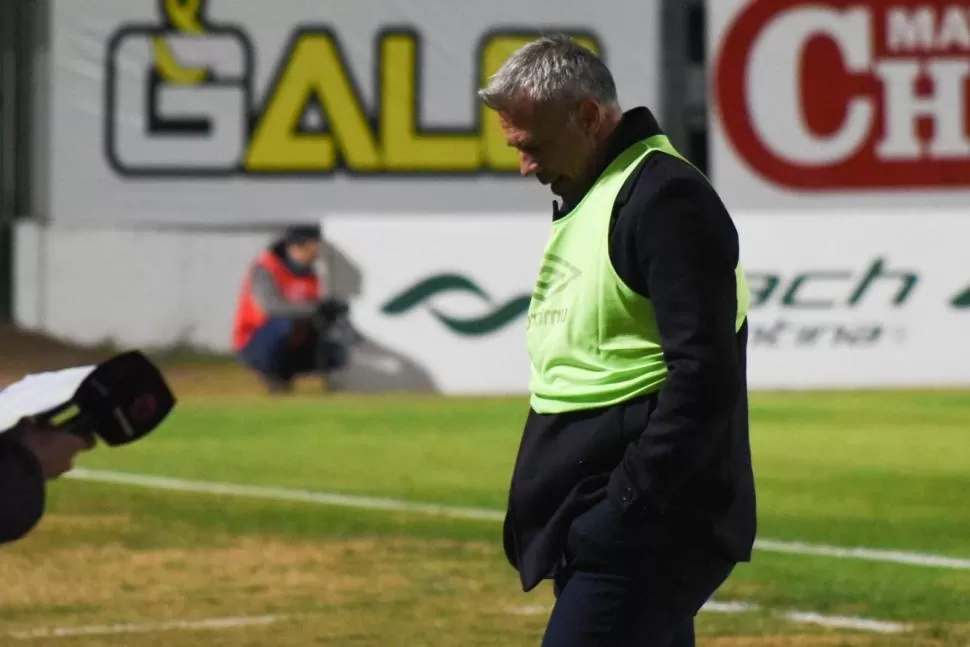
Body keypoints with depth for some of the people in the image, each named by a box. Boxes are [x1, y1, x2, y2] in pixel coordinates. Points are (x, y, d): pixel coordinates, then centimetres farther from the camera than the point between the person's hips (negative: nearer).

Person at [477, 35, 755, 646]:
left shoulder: (665, 200, -14)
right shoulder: (586, 199, 18)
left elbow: (704, 374, -22)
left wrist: (632, 503, -23)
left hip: (645, 529, -10)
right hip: (596, 527, 10)